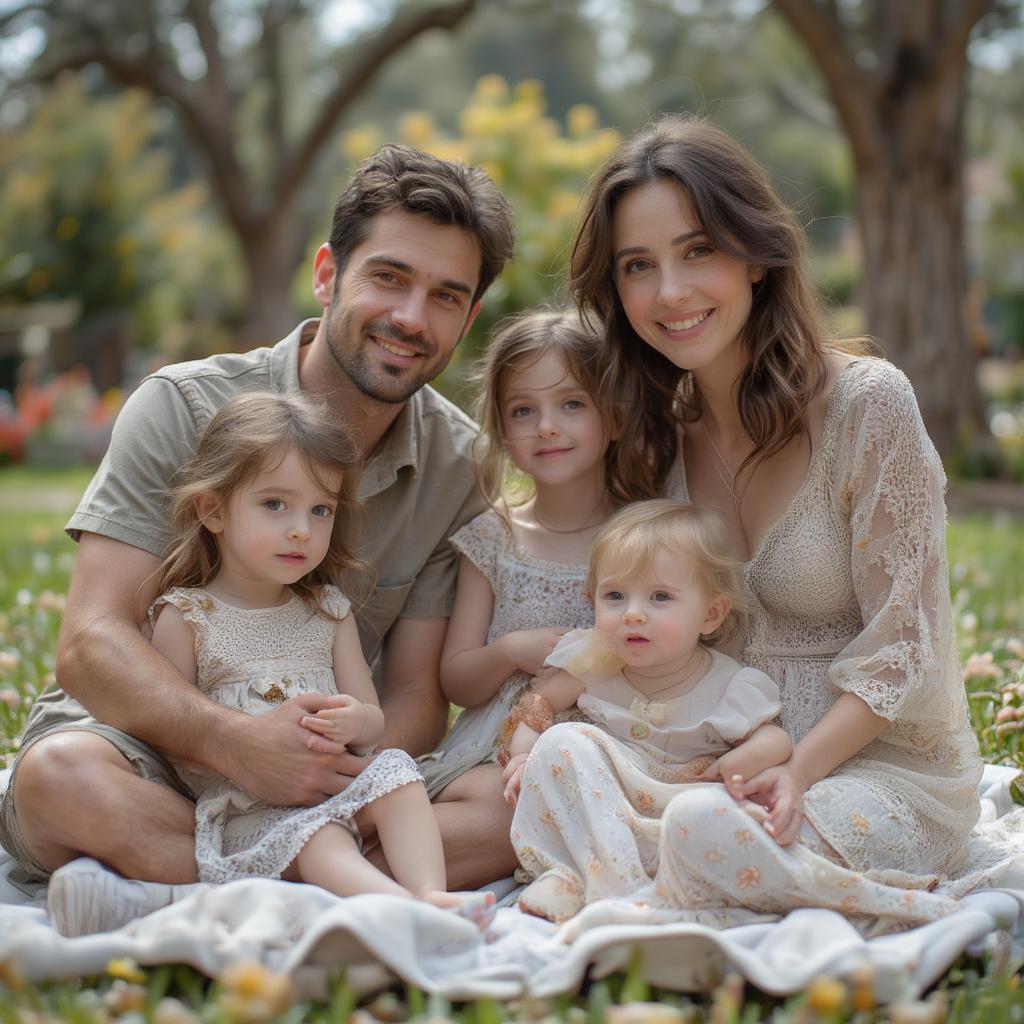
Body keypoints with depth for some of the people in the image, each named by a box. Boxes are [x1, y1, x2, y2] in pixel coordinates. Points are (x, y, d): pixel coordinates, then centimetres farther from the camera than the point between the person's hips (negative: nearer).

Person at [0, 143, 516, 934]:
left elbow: (417, 697, -2)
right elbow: (92, 643, -17)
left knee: (515, 803, -25)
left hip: (324, 772, 3)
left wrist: (350, 767, -26)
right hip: (148, 753, -2)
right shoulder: (186, 408, -8)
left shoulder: (459, 464, 0)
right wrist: (231, 741, -35)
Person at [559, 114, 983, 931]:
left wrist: (798, 769, -25)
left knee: (707, 832, -34)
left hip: (884, 767, -6)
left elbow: (901, 648, -12)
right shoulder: (658, 433, 5)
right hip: (730, 761, 6)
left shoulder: (867, 401, -12)